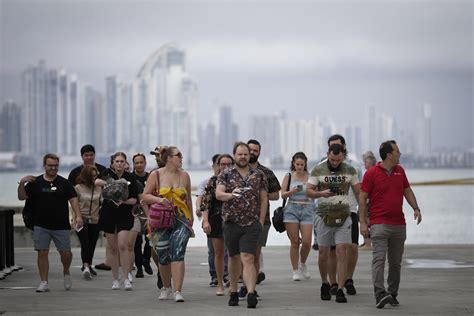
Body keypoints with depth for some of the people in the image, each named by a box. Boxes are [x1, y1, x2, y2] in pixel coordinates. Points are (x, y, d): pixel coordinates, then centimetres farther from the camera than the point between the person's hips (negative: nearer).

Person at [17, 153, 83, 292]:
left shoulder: (64, 183, 4)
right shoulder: (35, 183, 6)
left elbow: (73, 199, -1)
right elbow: (21, 197, 5)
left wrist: (78, 215, -14)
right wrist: (22, 183, -11)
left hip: (61, 225, 0)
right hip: (41, 226, 0)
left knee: (66, 253, 0)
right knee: (42, 253, -3)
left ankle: (66, 273, 30)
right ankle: (44, 283, 3)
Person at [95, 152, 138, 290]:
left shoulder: (131, 178, 0)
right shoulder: (108, 173, 1)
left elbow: (134, 199, -1)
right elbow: (97, 182, -19)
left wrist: (124, 201, -19)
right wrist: (109, 182, -33)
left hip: (124, 215, -1)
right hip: (108, 214, 1)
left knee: (122, 245, -15)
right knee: (113, 248, 7)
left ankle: (126, 278, -11)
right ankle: (115, 279, 15)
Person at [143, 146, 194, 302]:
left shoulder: (184, 176, 9)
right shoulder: (156, 175, 2)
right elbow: (145, 196, 2)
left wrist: (191, 218, 19)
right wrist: (158, 199, -16)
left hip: (181, 220, 1)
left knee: (178, 254, -15)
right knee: (163, 257, 6)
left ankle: (178, 291, -17)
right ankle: (166, 287, 31)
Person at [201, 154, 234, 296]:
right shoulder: (213, 181, 2)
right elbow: (205, 202, -1)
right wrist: (205, 221, -10)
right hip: (216, 221, 0)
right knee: (219, 253, 7)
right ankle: (220, 285, 16)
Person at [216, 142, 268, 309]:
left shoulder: (259, 175, 8)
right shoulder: (226, 174, 5)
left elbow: (264, 199, 8)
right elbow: (218, 194, -8)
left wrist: (261, 221, 1)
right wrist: (231, 195, -28)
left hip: (252, 224, -1)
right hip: (231, 223, 1)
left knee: (248, 259, -13)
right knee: (233, 258, 12)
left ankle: (251, 293, -23)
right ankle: (233, 293, 24)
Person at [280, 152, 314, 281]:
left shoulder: (310, 177, 5)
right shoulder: (288, 177, 6)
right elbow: (283, 194, 2)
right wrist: (292, 191, -16)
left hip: (307, 210, 0)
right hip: (292, 209, 0)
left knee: (306, 242, -7)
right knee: (294, 242, -1)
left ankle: (303, 264, 21)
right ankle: (295, 270, 8)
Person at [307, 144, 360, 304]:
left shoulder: (350, 170, 5)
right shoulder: (318, 170, 1)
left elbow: (358, 192, 11)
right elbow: (309, 191, 1)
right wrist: (321, 193, -20)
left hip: (343, 217, 0)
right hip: (324, 216, 0)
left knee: (341, 253, -8)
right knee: (323, 253, 4)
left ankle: (340, 290, -8)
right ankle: (325, 284, 26)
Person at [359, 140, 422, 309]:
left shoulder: (400, 171, 12)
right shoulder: (371, 173, -5)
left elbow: (407, 191, 21)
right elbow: (362, 198, -4)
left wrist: (416, 208, 6)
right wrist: (363, 222, -10)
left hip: (399, 224, 6)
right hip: (380, 224, -6)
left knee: (395, 262, 9)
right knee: (379, 259, -14)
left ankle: (392, 295, 17)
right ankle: (380, 295, -23)